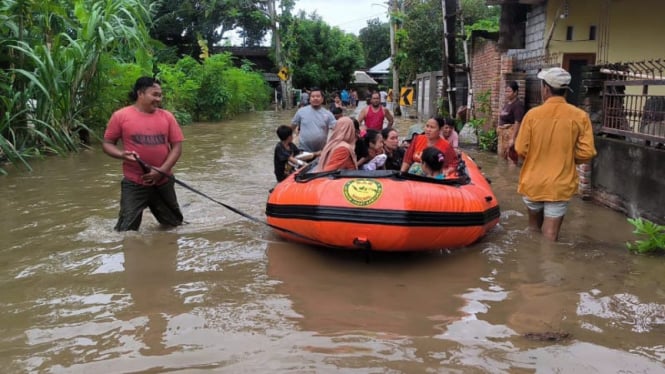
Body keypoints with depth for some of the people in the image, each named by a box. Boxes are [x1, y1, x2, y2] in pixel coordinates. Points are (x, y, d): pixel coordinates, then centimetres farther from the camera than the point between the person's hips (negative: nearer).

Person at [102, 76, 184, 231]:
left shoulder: (167, 116, 1)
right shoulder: (120, 116, -5)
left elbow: (176, 145, -1)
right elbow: (107, 143, 2)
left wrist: (162, 170, -14)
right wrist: (122, 154, -20)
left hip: (163, 182, 3)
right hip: (134, 184, -3)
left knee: (174, 224, 18)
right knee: (126, 230, -5)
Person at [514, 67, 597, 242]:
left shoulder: (532, 114, -10)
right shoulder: (580, 116, -8)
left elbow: (521, 150, -7)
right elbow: (586, 153, -9)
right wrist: (567, 159, 11)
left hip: (532, 183, 1)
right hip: (560, 185, -1)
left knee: (534, 228, 21)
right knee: (550, 235, 5)